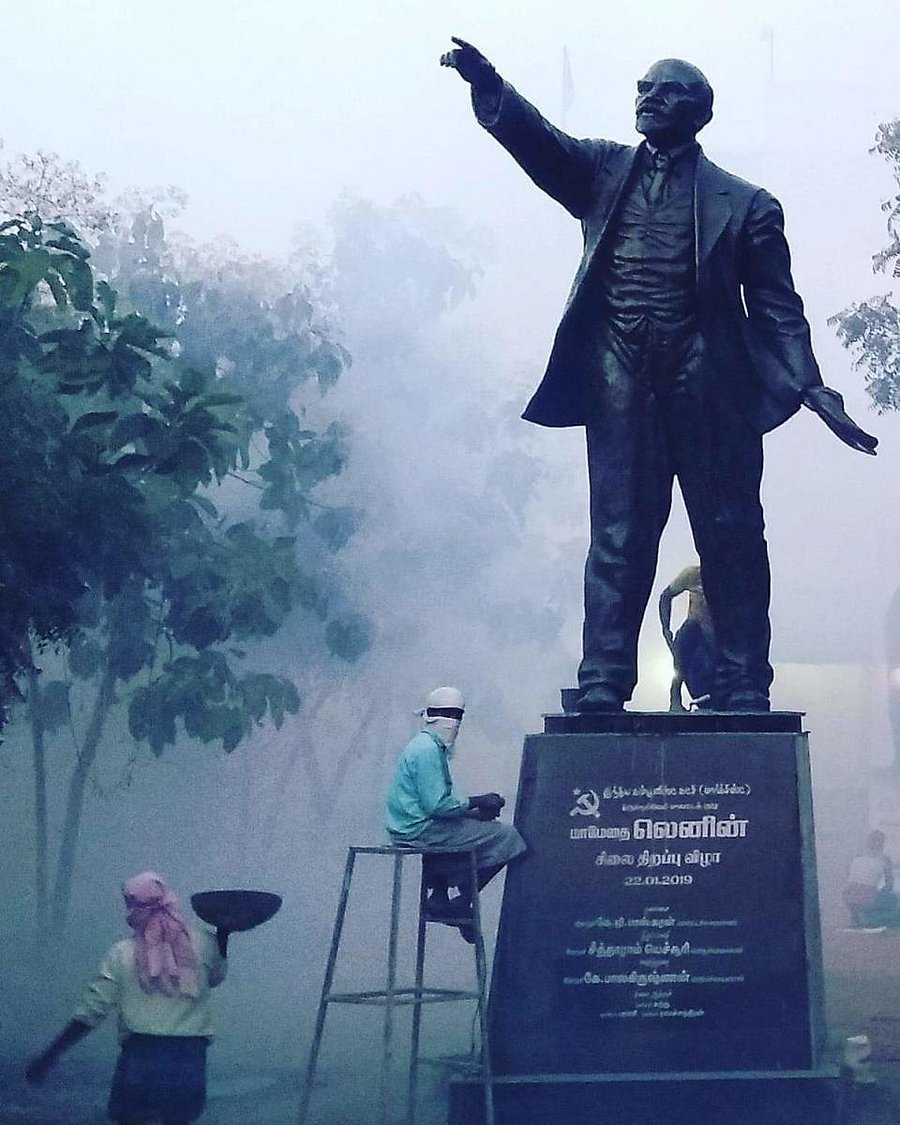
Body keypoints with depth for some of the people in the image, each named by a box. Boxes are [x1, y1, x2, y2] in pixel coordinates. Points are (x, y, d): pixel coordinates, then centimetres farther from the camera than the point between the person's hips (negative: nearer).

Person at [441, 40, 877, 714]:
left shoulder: (744, 204, 10)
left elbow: (777, 308, 7)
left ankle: (744, 691, 2)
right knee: (619, 536, -3)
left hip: (708, 382, -1)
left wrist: (812, 389, -4)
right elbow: (537, 140, 2)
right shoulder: (606, 171, 17)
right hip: (621, 378, 1)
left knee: (730, 533, -2)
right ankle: (603, 686, -5)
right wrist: (489, 85, -17)